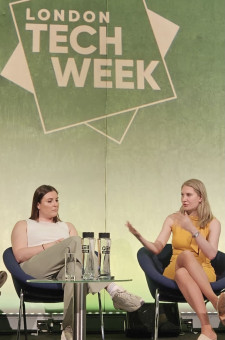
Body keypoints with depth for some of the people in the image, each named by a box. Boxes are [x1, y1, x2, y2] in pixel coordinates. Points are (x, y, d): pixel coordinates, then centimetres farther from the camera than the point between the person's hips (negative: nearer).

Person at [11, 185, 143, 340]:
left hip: (63, 272, 3)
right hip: (35, 271, -3)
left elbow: (81, 249, 17)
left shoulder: (67, 226, 35)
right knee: (75, 241, -31)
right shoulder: (23, 225, 27)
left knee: (74, 269, -39)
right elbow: (20, 255, 7)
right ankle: (114, 291, -41)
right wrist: (51, 246, -4)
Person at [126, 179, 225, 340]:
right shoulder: (173, 219, 7)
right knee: (186, 255, -37)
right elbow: (156, 248, -4)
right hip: (174, 271, 1)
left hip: (204, 274, -1)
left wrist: (192, 229, -23)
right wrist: (139, 237, -23)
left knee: (182, 273, -40)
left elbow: (211, 254, -14)